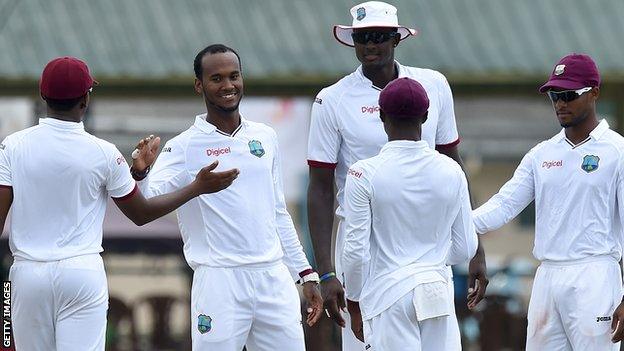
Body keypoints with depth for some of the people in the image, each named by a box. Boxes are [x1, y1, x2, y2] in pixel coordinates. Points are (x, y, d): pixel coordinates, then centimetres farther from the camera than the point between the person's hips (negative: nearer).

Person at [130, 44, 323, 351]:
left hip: (275, 279, 5)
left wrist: (305, 273, 19)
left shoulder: (265, 138, 13)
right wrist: (139, 172, -36)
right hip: (219, 281, -5)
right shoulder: (185, 147, -3)